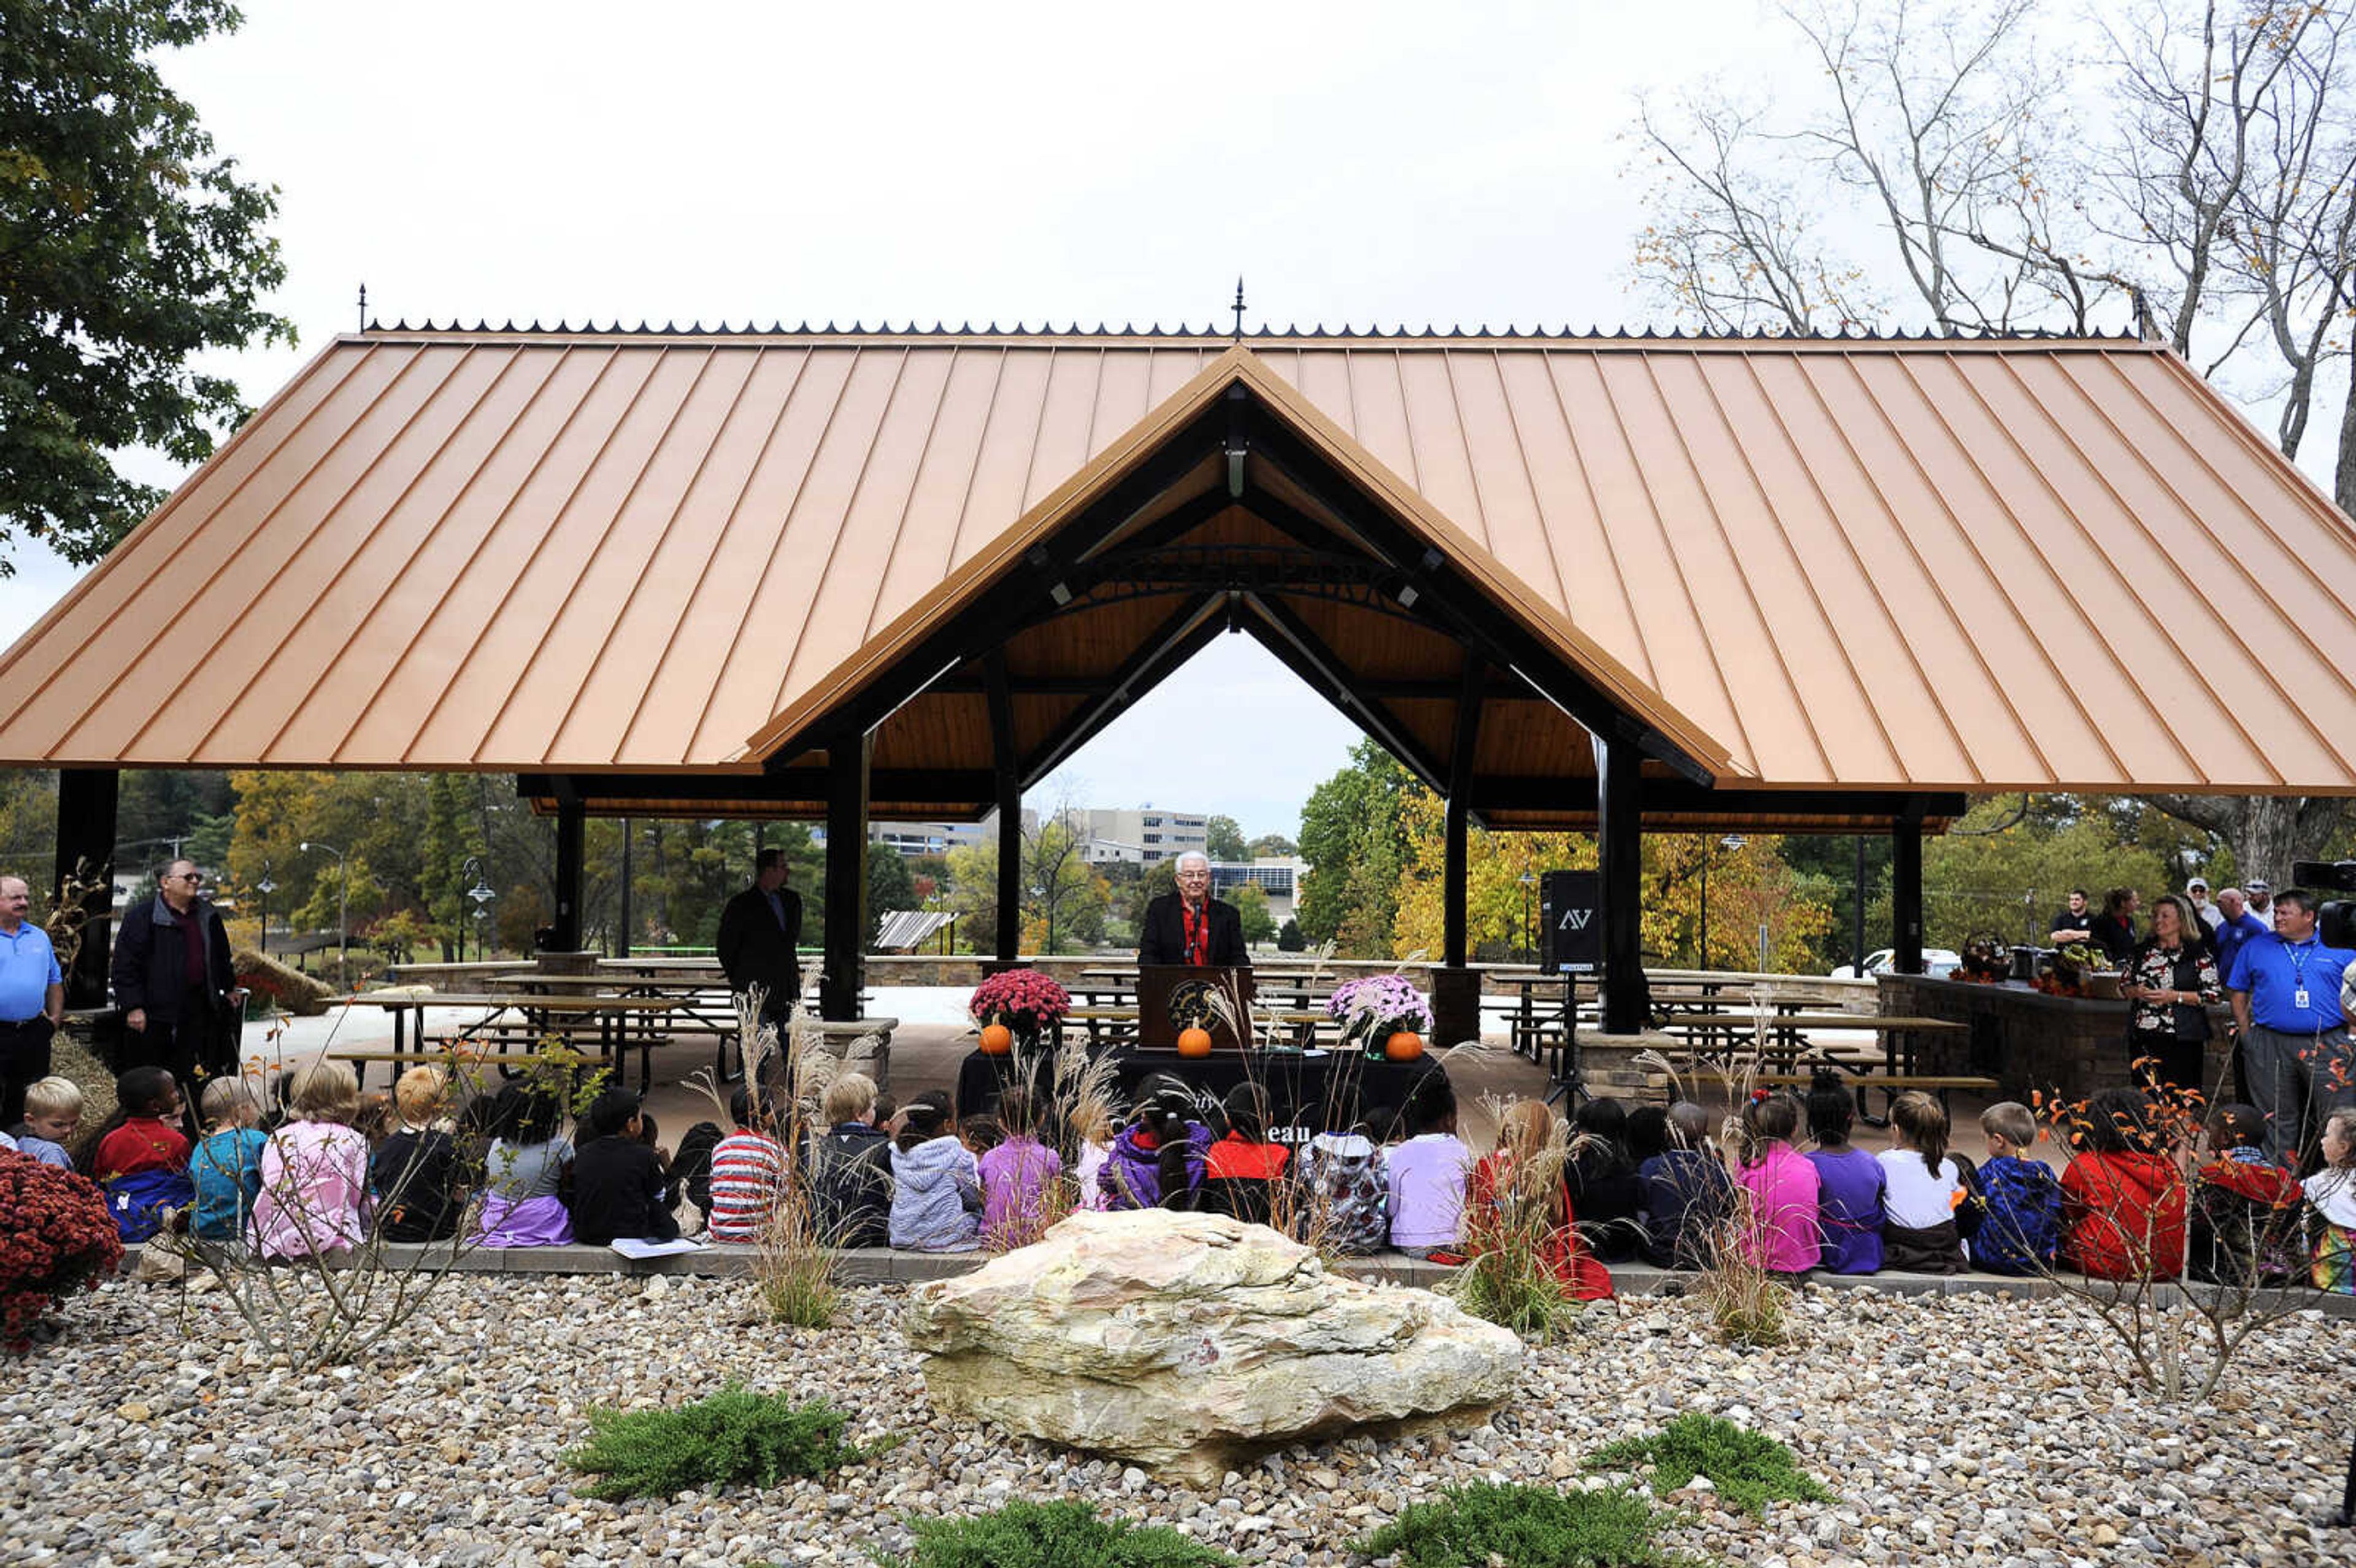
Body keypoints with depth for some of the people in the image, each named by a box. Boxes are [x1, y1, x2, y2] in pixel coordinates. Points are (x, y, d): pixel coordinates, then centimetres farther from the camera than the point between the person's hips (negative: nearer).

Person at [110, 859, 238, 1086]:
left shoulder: (208, 916, 13)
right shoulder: (141, 917, -5)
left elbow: (222, 957, 27)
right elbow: (125, 966, -8)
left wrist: (228, 988, 27)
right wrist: (133, 1006, -14)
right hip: (154, 1013, -5)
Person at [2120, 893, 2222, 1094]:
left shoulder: (2198, 953, -1)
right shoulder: (2141, 951, 11)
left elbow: (2215, 995, -4)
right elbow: (2123, 986, 17)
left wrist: (2175, 996, -13)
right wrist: (2136, 992, -5)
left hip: (2182, 1039, -4)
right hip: (2142, 1038, 4)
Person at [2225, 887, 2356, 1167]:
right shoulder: (2255, 947, 10)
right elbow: (2238, 994, 14)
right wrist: (2247, 1034, 5)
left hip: (2328, 1046, -2)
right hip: (2270, 1047, 2)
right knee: (2278, 1119, 8)